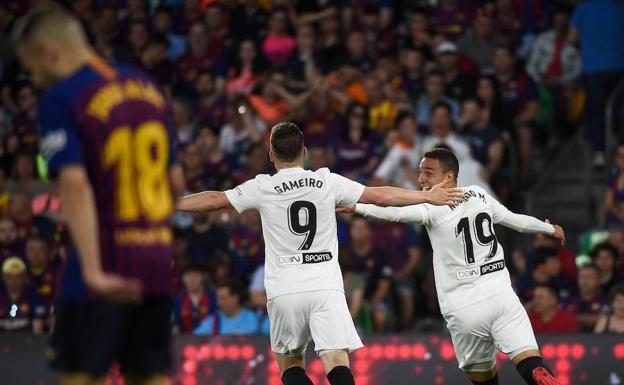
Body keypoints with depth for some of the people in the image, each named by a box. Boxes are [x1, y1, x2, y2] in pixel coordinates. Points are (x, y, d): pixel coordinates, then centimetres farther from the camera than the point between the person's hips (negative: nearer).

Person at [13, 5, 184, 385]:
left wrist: (93, 270, -27)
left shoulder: (60, 98, -10)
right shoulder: (147, 86, 11)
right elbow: (176, 181, 15)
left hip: (107, 262, -6)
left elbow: (75, 184, -22)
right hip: (158, 259, 6)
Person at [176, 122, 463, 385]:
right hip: (326, 287, 0)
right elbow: (381, 196, 8)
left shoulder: (262, 188, 0)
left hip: (285, 290, 0)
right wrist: (428, 196, 19)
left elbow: (213, 200, 5)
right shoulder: (327, 182, 4)